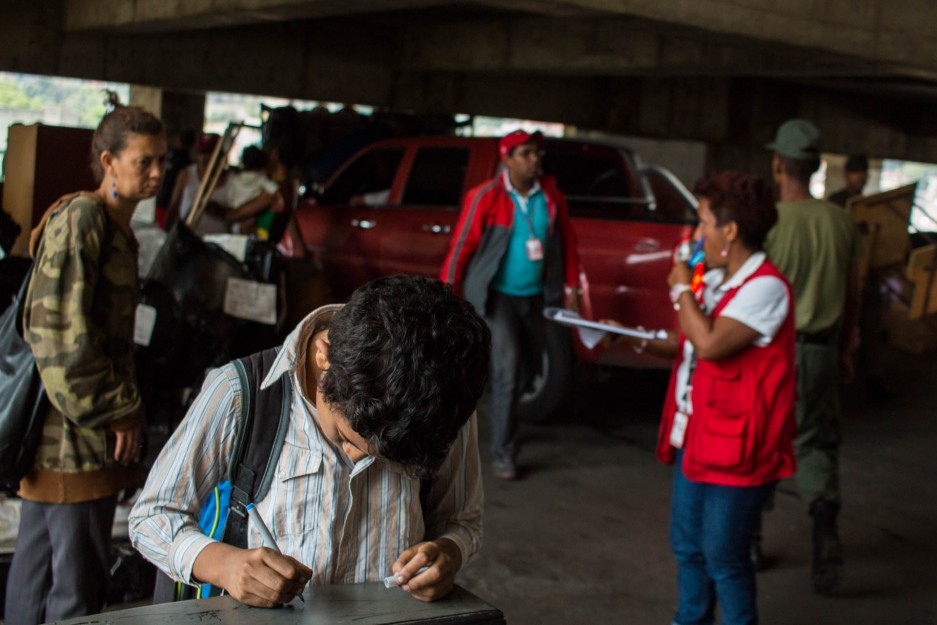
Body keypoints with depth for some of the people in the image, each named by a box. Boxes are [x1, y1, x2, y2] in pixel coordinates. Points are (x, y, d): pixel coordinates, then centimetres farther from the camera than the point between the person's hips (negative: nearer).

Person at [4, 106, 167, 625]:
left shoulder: (116, 227, 18)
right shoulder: (80, 217, -12)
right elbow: (58, 327, -20)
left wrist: (120, 406, 16)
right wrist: (116, 410, -16)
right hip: (76, 428, -10)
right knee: (79, 580, -5)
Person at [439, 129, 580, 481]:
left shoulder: (551, 196, -1)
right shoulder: (485, 198, -14)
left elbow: (567, 240, 6)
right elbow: (462, 243, -10)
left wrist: (571, 285, 7)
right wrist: (448, 288, -8)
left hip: (537, 297, 5)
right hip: (498, 296, -5)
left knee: (528, 369, 16)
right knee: (507, 371, -10)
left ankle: (502, 421, 41)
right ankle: (504, 454, -1)